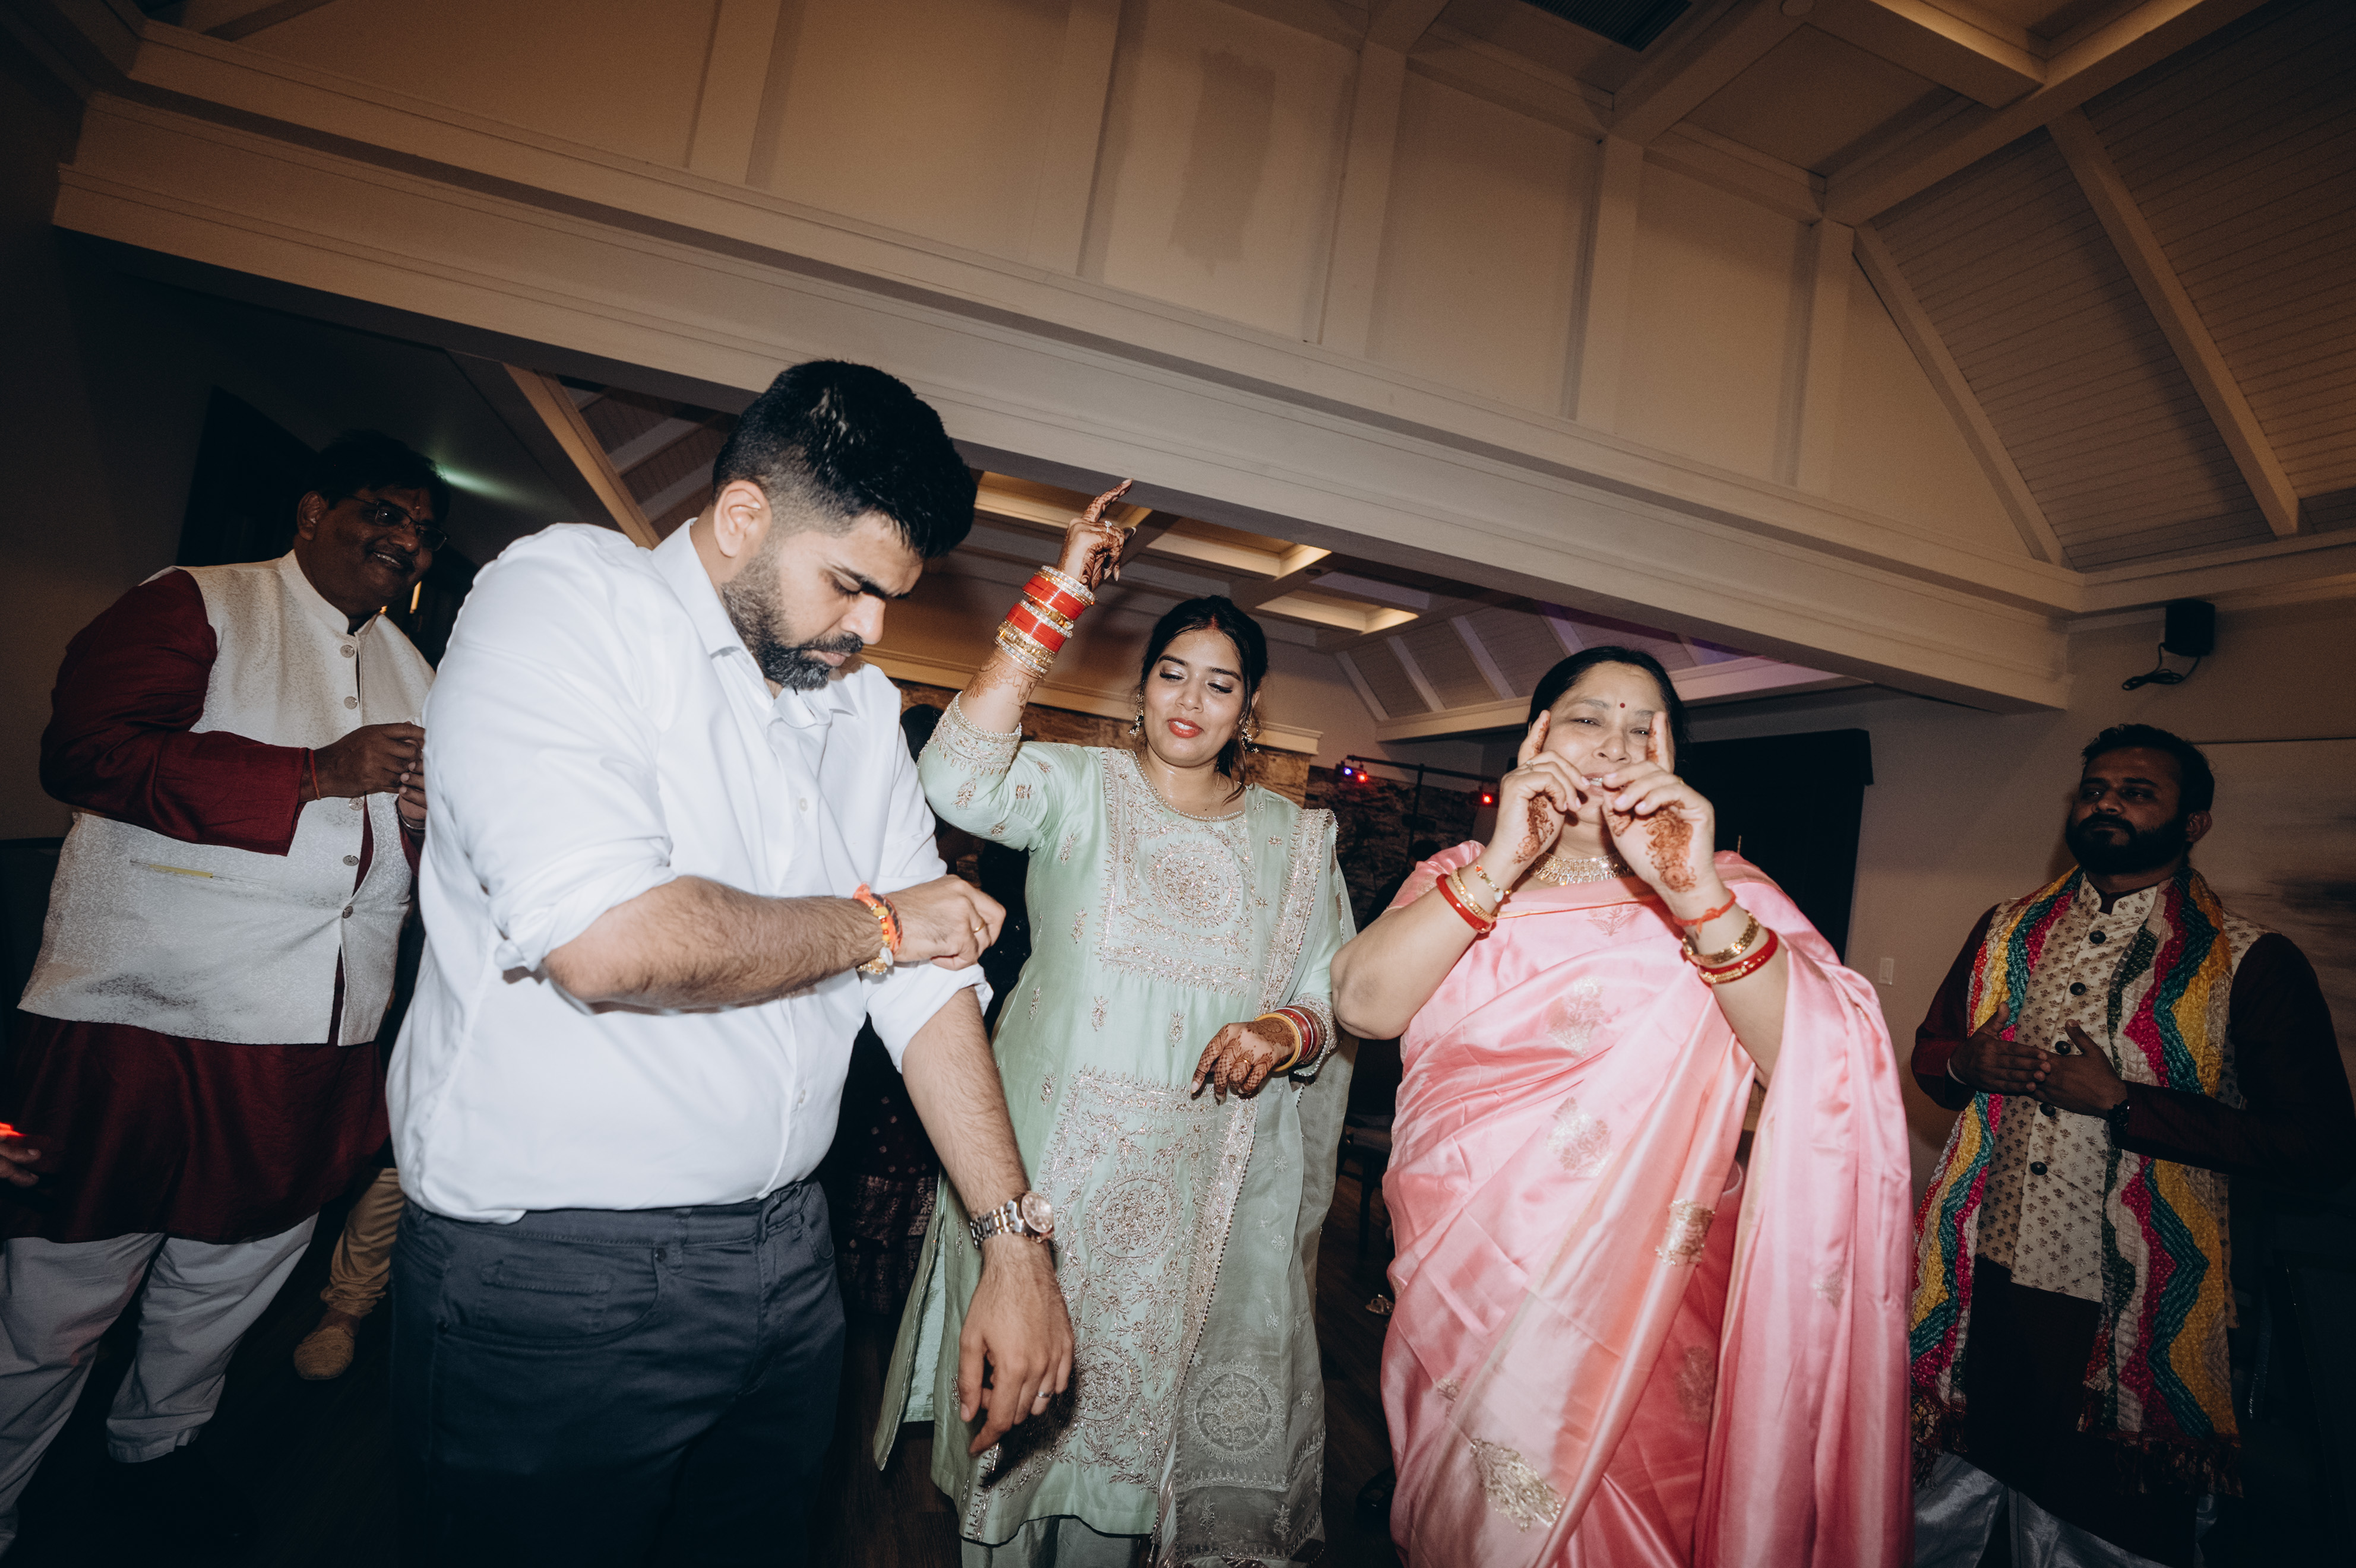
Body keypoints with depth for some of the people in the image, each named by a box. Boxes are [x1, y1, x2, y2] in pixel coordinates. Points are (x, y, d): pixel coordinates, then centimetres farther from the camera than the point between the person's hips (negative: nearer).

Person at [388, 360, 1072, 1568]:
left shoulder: (861, 708, 6)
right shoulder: (565, 595, -13)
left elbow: (932, 980, 4)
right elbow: (609, 942, -28)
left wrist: (1015, 1242, 0)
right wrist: (872, 923, -12)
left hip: (785, 1260, 6)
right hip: (552, 1267, -6)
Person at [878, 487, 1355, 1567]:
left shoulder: (1296, 838, 7)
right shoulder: (1079, 789, -2)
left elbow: (1336, 997, 9)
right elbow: (958, 777, -22)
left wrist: (1286, 1034, -15)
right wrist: (1057, 599, -23)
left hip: (1212, 1178, 2)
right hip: (1060, 1156, -2)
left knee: (1143, 1403, 12)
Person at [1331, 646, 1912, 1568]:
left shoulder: (1727, 896, -3)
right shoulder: (1460, 878, 1)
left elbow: (1829, 1072, -20)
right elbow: (1363, 1005, -17)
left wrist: (1698, 894, -32)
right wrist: (1502, 863, -24)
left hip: (1639, 1303, -1)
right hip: (1457, 1289, 2)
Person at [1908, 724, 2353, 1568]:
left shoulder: (2251, 964, -4)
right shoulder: (2006, 930, 8)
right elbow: (1928, 1051, 16)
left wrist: (2121, 1101, -17)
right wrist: (1969, 1063, -6)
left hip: (2120, 1310, -3)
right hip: (1975, 1282, 3)